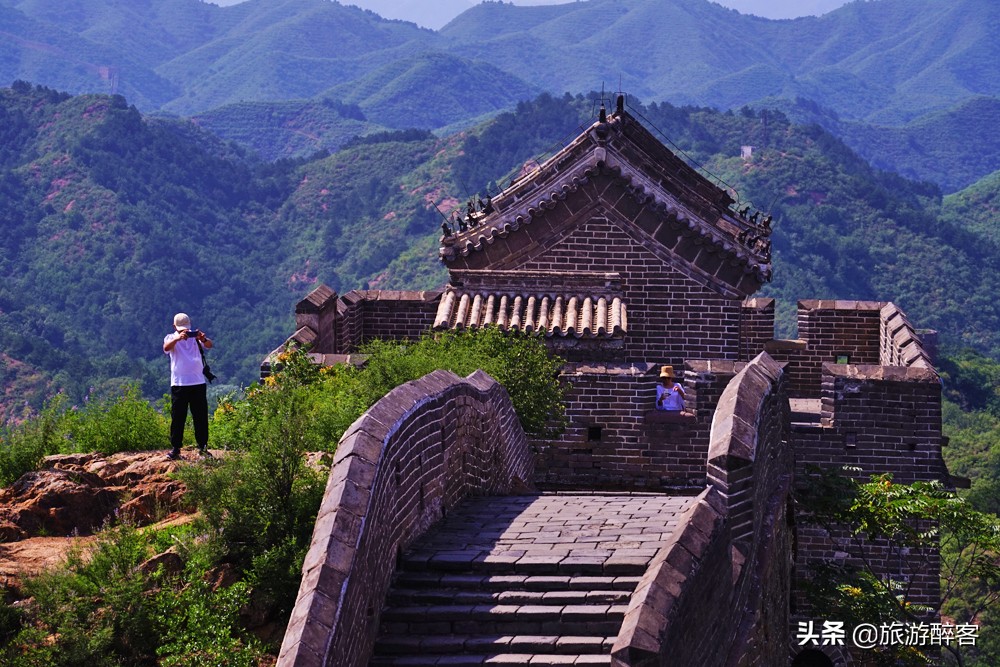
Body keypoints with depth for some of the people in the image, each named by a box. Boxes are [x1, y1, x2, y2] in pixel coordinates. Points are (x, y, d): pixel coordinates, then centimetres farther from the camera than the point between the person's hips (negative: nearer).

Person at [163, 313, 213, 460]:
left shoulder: (195, 336, 7)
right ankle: (175, 449, 3)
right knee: (177, 417, -1)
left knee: (201, 416, 5)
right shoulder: (171, 338, 4)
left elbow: (209, 345, -10)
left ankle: (203, 447, 12)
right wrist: (178, 338, -39)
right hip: (179, 384, -2)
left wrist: (203, 339, -34)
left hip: (198, 382, 2)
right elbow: (166, 348, -19)